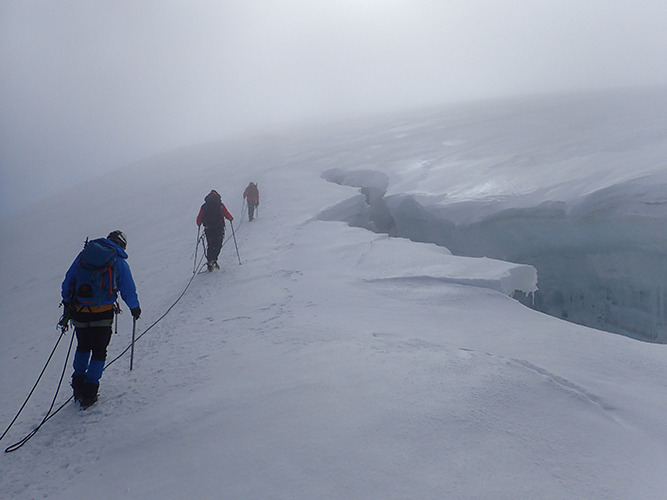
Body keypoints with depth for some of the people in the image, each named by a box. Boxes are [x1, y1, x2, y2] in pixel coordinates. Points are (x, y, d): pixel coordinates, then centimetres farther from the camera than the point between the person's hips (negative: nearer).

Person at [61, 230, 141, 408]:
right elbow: (129, 291, 3)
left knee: (83, 347, 25)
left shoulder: (83, 255, 11)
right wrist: (135, 308, 21)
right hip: (102, 312, -3)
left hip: (79, 311, 4)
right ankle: (89, 391, 7)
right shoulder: (120, 263, 1)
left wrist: (67, 304, 25)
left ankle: (78, 384, 24)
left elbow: (68, 281, 15)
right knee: (99, 352, 11)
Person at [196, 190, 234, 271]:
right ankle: (213, 260, -15)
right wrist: (231, 219, 22)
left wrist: (199, 224, 25)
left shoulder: (204, 206, 5)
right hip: (219, 229, -2)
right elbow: (227, 215, 1)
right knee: (218, 245, 3)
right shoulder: (221, 205, -1)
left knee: (210, 246, 12)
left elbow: (199, 218, 6)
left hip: (208, 229, 3)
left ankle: (209, 263, 9)